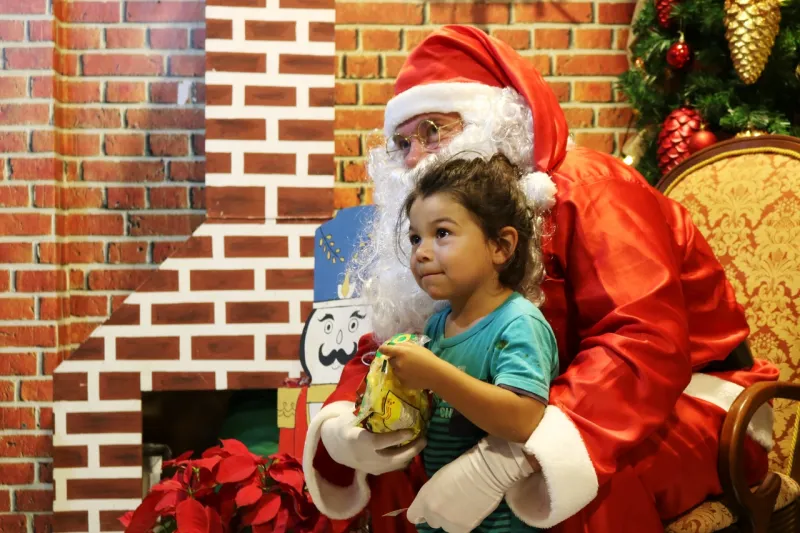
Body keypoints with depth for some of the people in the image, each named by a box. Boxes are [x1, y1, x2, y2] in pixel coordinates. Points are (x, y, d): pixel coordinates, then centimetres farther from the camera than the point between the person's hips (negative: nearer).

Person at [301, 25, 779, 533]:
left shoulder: (583, 190, -22)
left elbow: (646, 345, -35)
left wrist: (502, 462, -46)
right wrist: (338, 425, -23)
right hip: (548, 409, 6)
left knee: (571, 486, -35)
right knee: (399, 459, -8)